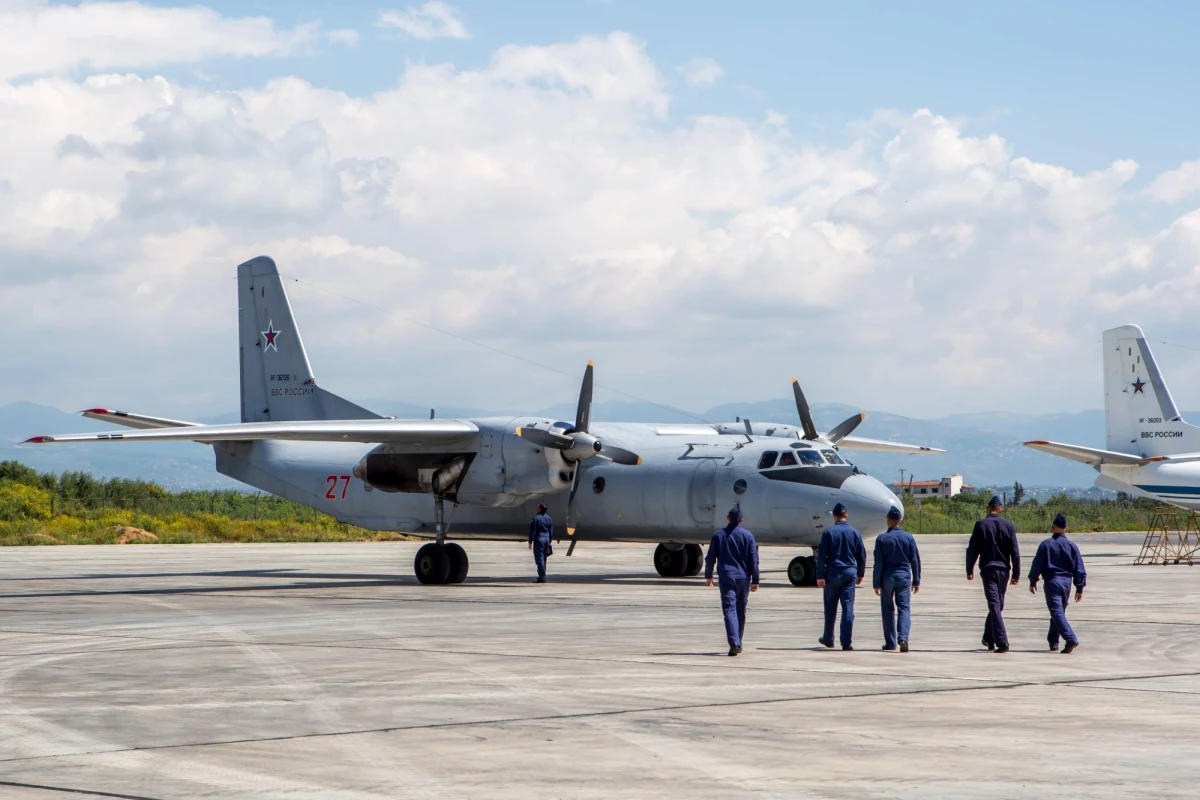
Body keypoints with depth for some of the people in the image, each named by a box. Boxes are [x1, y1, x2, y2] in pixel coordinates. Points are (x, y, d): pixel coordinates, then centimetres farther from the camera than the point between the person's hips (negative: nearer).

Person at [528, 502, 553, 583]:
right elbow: (551, 531, 13)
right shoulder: (548, 518, 9)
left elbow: (532, 531, -13)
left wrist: (530, 542, -9)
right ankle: (542, 576, 21)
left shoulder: (536, 518, -12)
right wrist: (549, 541, 20)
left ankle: (542, 577, -9)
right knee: (543, 559, 15)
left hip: (539, 540, -7)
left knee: (539, 559, -5)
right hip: (546, 539, 7)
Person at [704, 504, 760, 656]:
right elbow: (754, 560, -1)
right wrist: (755, 580, 3)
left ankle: (734, 643, -23)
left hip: (726, 577, -1)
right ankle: (738, 643, 24)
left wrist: (708, 575, 18)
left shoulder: (719, 535, 1)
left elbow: (710, 558, 4)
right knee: (741, 611, 15)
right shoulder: (748, 535, 0)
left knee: (729, 609, -8)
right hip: (743, 578, 2)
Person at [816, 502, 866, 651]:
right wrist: (860, 574, 20)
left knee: (830, 608, 11)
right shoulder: (855, 533, 3)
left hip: (832, 573, -1)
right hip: (850, 573, 1)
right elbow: (862, 556, 8)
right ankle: (846, 642, -6)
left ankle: (828, 639, 22)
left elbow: (822, 556, -8)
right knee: (848, 608, -1)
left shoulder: (828, 532, -5)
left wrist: (820, 576, -5)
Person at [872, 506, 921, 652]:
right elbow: (915, 560, 3)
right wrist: (916, 580, 10)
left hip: (887, 577, -1)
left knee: (888, 609, 10)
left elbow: (878, 563, -7)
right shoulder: (909, 537, 0)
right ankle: (903, 638, -20)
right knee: (904, 608, 0)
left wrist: (876, 583, -3)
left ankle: (890, 642, 11)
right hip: (904, 576, 1)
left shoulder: (881, 538, -6)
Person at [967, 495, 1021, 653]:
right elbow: (1015, 552, 1)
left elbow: (972, 549, -2)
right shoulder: (1008, 526, 2)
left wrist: (969, 570, 8)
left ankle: (1002, 642, -18)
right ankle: (989, 638, 28)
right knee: (998, 605, 18)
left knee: (994, 605, -7)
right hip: (1004, 569, 3)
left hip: (988, 569, -3)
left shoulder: (981, 525, -3)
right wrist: (1016, 574, 5)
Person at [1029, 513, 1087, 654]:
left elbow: (1037, 564, -2)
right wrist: (1080, 588, 10)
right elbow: (1079, 568, 4)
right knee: (1059, 611, 18)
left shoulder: (1046, 545, -3)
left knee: (1057, 612, -10)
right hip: (1066, 581, 4)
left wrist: (1032, 582, 10)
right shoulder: (1072, 546, 4)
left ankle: (1071, 639, -28)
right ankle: (1053, 642, 25)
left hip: (1051, 581, -4)